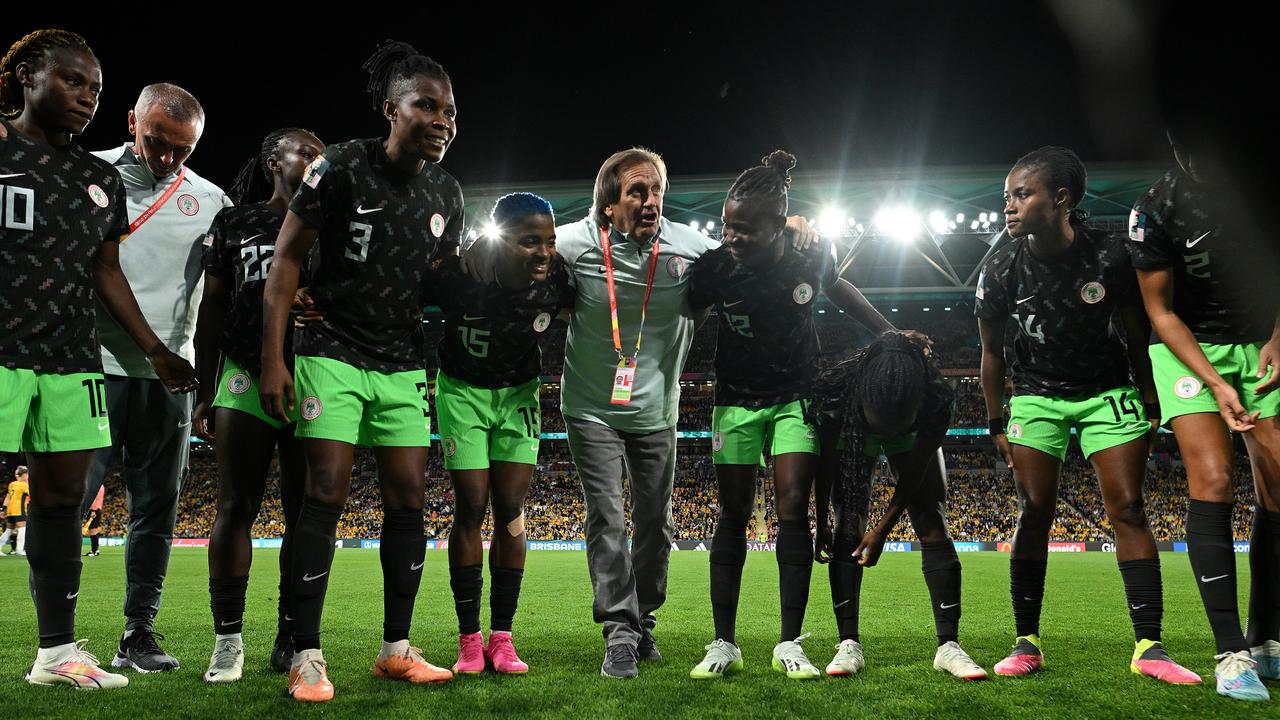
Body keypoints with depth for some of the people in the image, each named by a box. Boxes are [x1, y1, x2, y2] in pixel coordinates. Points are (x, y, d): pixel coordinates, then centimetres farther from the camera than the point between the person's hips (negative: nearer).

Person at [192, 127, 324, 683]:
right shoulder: (234, 224, 9)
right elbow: (211, 312, 9)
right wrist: (205, 392, 5)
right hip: (246, 380, -1)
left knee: (304, 513, 2)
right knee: (235, 508, -2)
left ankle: (290, 637, 11)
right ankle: (228, 638, 7)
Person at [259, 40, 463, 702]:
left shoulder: (446, 195, 6)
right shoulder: (343, 167, -10)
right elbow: (288, 257, -7)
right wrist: (273, 357, -12)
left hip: (403, 367, 5)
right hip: (334, 355, -5)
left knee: (407, 500, 2)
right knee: (327, 494, -8)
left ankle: (396, 649, 13)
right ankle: (307, 656, 1)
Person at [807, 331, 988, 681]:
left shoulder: (938, 400, -41)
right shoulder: (834, 395, -41)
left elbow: (913, 475, -23)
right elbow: (826, 465, -21)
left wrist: (884, 528, -21)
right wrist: (822, 523, -11)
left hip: (914, 442, 0)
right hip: (852, 436, 0)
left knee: (933, 526, -10)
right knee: (847, 526, -12)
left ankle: (949, 645, -6)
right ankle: (849, 644, -8)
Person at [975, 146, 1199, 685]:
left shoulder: (1109, 257, -18)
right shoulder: (1001, 272, -14)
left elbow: (1137, 336, -3)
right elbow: (992, 352, -1)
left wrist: (1150, 407, 2)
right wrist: (997, 424, 2)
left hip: (1108, 391, 0)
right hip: (1037, 395, 1)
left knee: (1127, 507, -7)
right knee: (1034, 511, -7)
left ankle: (1149, 648, -4)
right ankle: (1026, 643, 1)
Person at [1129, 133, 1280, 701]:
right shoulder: (1156, 209, -17)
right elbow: (1160, 312, -11)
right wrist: (1215, 382, -21)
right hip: (1188, 349, -3)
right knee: (1212, 479, -18)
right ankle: (1232, 653, -12)